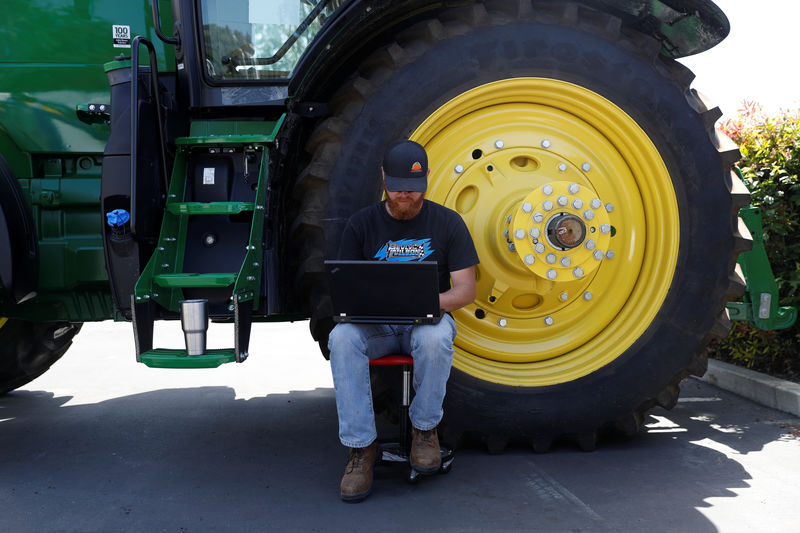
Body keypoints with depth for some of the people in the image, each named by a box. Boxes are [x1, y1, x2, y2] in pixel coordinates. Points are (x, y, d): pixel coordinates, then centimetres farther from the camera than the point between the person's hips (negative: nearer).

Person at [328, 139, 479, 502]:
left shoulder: (447, 222, 2)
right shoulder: (362, 223, 6)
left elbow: (466, 290, -2)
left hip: (426, 321, -1)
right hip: (373, 325, 1)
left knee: (435, 338, -37)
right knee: (341, 338, -32)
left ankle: (424, 428, -11)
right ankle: (360, 446, -22)